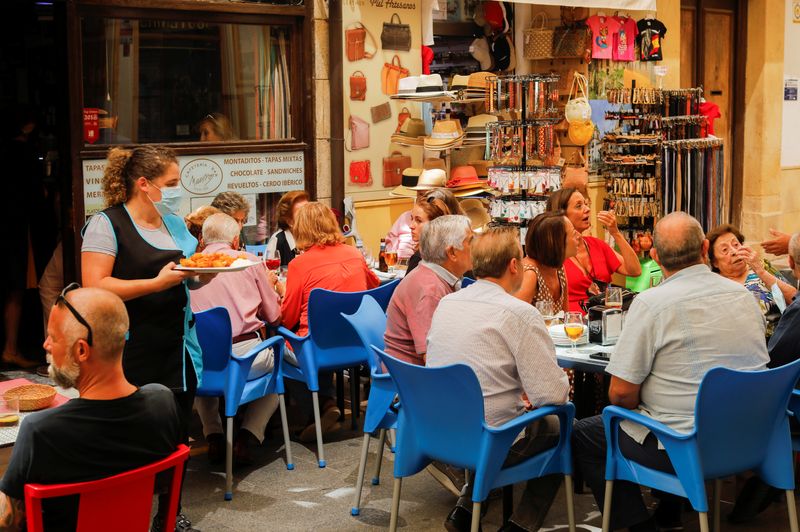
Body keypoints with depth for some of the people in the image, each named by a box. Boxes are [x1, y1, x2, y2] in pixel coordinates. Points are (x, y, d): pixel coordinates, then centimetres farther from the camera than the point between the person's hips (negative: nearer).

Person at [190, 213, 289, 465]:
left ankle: (213, 436, 22)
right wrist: (271, 286, 33)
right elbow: (274, 317, 12)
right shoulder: (250, 261, 6)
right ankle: (248, 437, 13)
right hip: (247, 357, -2)